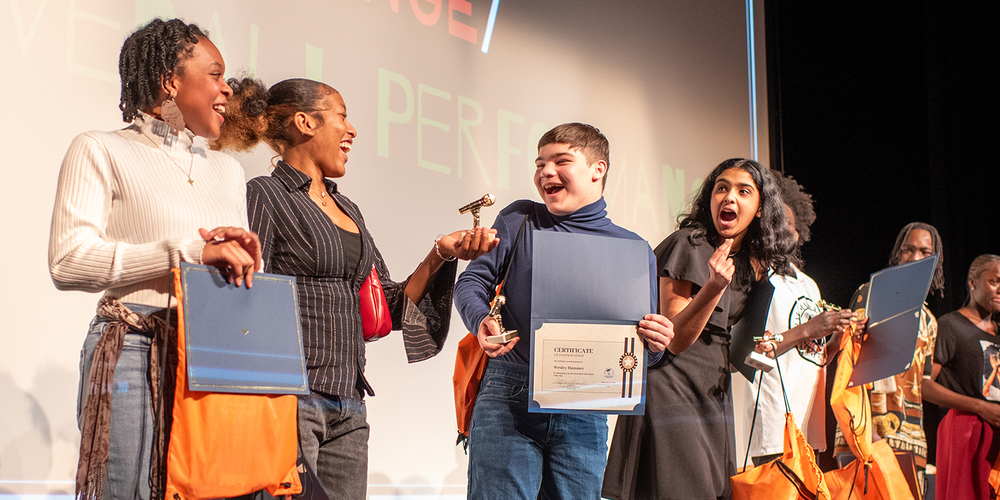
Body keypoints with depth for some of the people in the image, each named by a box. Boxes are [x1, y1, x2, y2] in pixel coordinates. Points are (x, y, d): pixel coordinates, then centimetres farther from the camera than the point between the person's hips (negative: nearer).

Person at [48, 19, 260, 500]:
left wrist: (245, 257, -1)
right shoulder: (101, 150, 5)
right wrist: (191, 252, -15)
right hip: (135, 351, -5)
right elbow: (67, 260, -9)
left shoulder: (227, 169, 23)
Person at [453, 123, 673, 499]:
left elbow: (640, 348, 14)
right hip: (508, 400, -1)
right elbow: (472, 281, 7)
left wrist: (655, 343, -11)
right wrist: (481, 321, -15)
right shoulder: (520, 220, 11)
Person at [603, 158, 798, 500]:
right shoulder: (689, 245, -13)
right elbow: (676, 340, -17)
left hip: (715, 394, 8)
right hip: (673, 391, -8)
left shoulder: (751, 263, 10)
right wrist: (714, 286, -29)